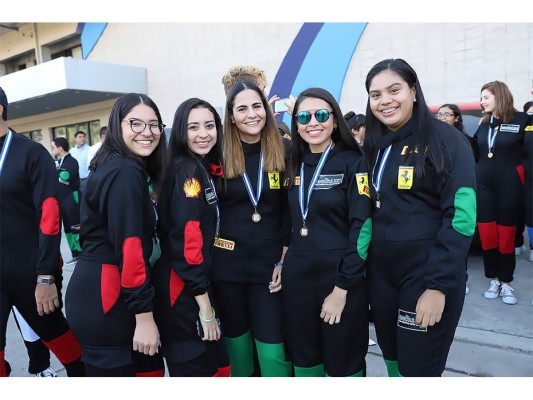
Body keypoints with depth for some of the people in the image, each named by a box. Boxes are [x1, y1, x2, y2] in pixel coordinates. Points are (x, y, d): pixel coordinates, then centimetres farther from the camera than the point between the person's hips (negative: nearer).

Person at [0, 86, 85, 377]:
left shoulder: (31, 153, -9)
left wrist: (46, 276, -15)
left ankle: (80, 374, 39)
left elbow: (49, 215, -13)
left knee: (53, 330, 15)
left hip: (31, 270, -3)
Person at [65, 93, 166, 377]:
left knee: (150, 367, 17)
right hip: (107, 300, -9)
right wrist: (144, 315, -19)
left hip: (102, 293, 9)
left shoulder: (115, 167, 12)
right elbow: (129, 247, -23)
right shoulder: (126, 172, -18)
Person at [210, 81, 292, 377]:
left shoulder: (280, 155, 2)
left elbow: (289, 213, 3)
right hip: (227, 265, 0)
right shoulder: (219, 157, -1)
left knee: (272, 351, 2)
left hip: (268, 264, 0)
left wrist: (283, 261, -2)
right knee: (237, 346, 14)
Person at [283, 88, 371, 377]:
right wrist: (282, 262, 6)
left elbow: (363, 225, -14)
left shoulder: (354, 162, -8)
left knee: (342, 366, 10)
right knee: (303, 360, 16)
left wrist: (342, 287, -16)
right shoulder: (294, 166, 8)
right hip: (297, 277, 5)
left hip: (341, 278, -4)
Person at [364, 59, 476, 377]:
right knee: (394, 362, 18)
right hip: (381, 274, 6)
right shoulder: (374, 146, 8)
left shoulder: (446, 140, -9)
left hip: (428, 276, -5)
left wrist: (438, 285, -19)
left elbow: (461, 216, -16)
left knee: (418, 370, 4)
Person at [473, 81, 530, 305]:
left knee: (506, 235, 5)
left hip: (509, 184, -3)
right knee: (487, 235, 4)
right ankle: (494, 279, 20)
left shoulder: (521, 120, -5)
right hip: (483, 184, 4)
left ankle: (506, 282, 20)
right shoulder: (483, 124, 8)